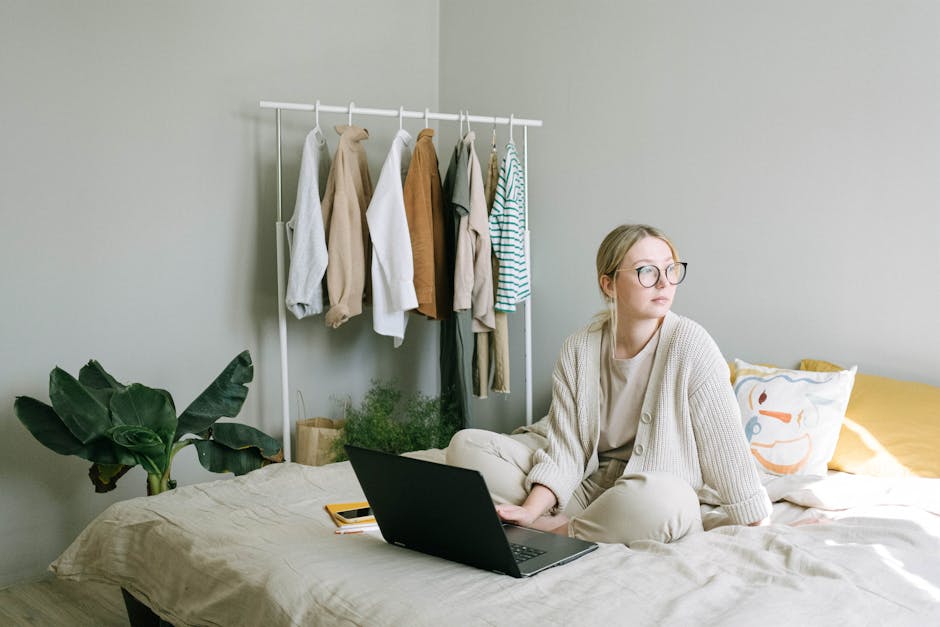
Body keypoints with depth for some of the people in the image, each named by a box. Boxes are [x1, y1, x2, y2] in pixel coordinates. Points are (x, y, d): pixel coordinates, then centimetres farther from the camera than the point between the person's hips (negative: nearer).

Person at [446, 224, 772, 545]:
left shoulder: (690, 344, -14)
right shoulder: (578, 350, -4)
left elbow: (726, 445, -12)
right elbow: (564, 450, -8)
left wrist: (755, 525, -11)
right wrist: (531, 509, -23)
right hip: (586, 480, 3)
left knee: (662, 500, -41)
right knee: (466, 445, -9)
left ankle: (554, 530, -17)